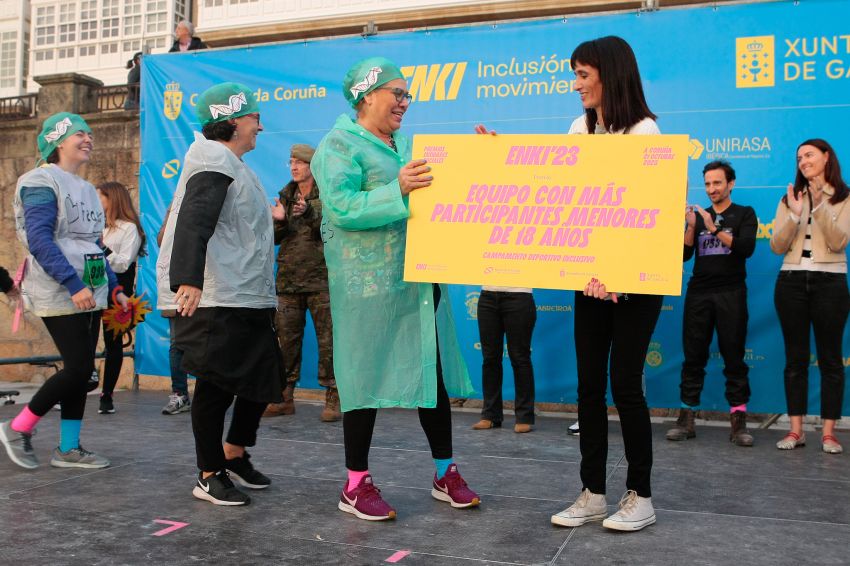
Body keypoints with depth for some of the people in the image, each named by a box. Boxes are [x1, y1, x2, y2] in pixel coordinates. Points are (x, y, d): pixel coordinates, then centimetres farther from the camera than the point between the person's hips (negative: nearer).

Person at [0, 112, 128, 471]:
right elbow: (39, 240, -18)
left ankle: (68, 448, 14)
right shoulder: (42, 182, -7)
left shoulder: (86, 190, 18)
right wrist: (74, 285, -25)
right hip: (59, 294, -8)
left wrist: (114, 288, 14)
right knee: (78, 368, -11)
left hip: (89, 293, 8)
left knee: (81, 370, 7)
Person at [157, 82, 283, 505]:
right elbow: (193, 223, -27)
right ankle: (209, 477, 12)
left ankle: (234, 454, 31)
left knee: (263, 381, 13)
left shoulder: (233, 166, 23)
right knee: (217, 387, -2)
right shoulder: (214, 163, -11)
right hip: (215, 301, -10)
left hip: (248, 299, 10)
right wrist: (188, 279, -40)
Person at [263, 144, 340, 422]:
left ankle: (332, 400, 4)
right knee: (287, 339, 7)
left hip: (320, 279, -5)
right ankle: (284, 397, 17)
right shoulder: (286, 195, 16)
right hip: (288, 280, 5)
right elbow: (275, 237, 13)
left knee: (327, 339, -3)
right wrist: (278, 220, -7)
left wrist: (310, 213, -29)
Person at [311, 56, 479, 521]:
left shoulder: (406, 145, 18)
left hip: (418, 278, 7)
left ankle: (445, 473, 25)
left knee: (433, 371, 10)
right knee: (366, 376, 0)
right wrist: (397, 191, -28)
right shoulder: (340, 144, -5)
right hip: (368, 282, -7)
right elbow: (341, 207, -18)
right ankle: (356, 485, 14)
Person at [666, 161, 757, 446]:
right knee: (693, 356, 1)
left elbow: (746, 248, -9)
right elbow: (684, 255, 6)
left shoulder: (744, 214, 7)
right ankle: (687, 418, 3)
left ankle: (738, 420, 2)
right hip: (698, 293, 2)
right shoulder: (699, 215, 14)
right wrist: (691, 227, -9)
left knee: (734, 357, -1)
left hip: (731, 294, -2)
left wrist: (714, 229, -17)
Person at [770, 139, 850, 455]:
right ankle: (796, 430, 8)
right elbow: (777, 247, 2)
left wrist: (820, 206, -18)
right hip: (791, 281, 3)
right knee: (795, 358, 4)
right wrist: (795, 214, -11)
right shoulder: (789, 199, 12)